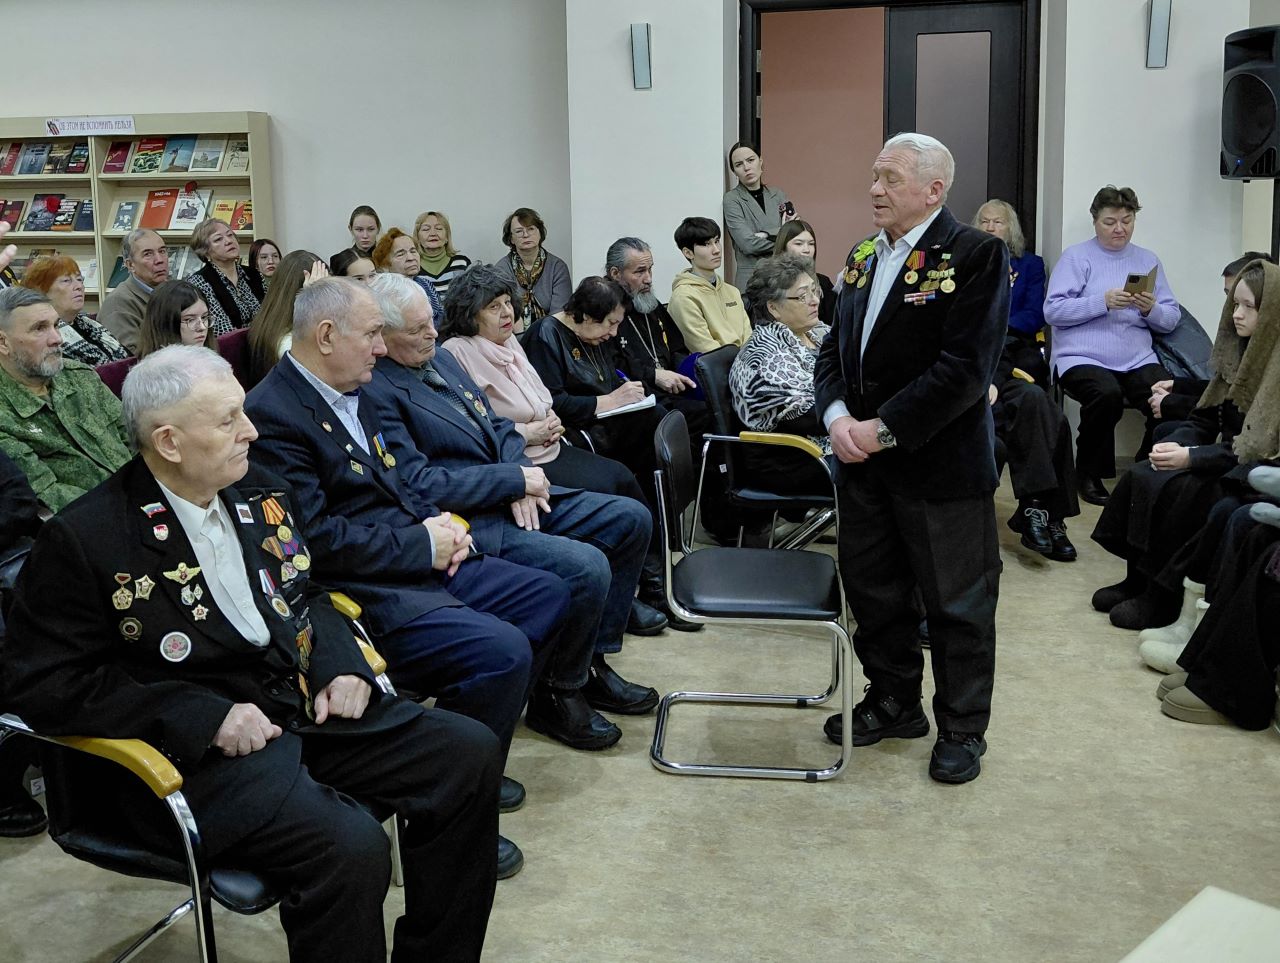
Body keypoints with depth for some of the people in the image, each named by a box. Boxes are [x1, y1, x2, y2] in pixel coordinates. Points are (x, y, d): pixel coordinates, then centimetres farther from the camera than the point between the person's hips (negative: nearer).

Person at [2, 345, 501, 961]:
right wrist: (205, 717, -19)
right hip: (197, 747, -7)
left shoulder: (262, 496, 9)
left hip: (304, 703, 7)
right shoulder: (82, 540, -11)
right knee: (350, 848, -30)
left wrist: (341, 665, 0)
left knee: (469, 753, -6)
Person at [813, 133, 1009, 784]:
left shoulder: (976, 255, -13)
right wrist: (837, 416, -7)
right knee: (873, 591, 18)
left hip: (941, 465, -7)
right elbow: (834, 348, 12)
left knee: (958, 605, 7)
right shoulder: (863, 258, 11)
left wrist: (885, 429, -20)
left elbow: (966, 367, -21)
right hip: (863, 463, 7)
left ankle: (961, 728, 25)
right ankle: (894, 701, 38)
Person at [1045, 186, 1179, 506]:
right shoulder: (1076, 256, 6)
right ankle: (1089, 474, -11)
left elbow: (1171, 320, 13)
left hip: (1137, 359, 3)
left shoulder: (1148, 260, 18)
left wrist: (1152, 309, -9)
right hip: (1082, 357, -3)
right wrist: (1103, 302, -16)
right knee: (1107, 393, -35)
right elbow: (1052, 311, -7)